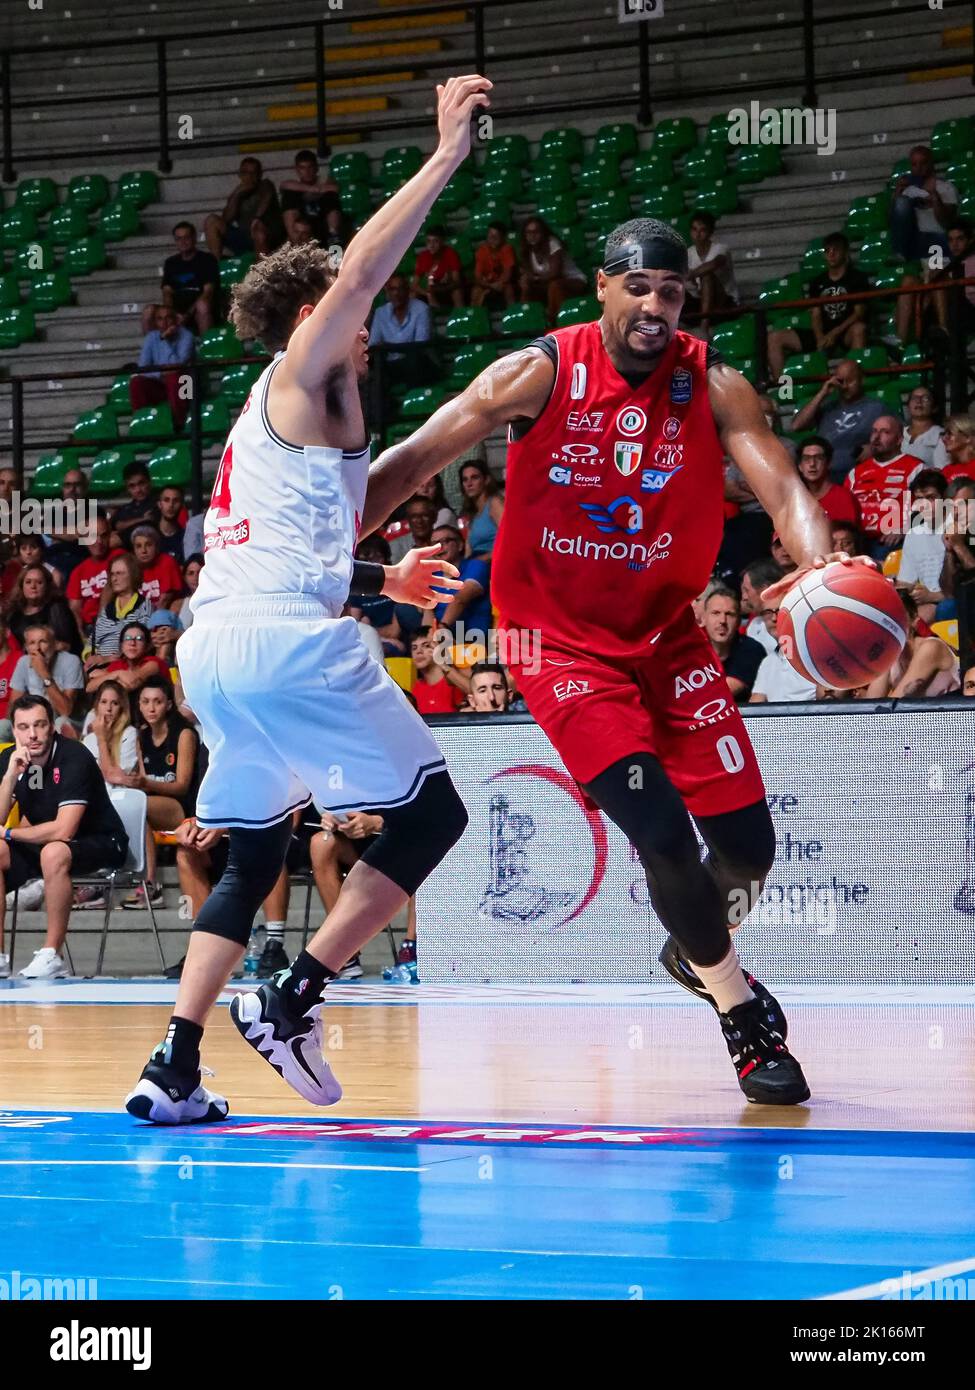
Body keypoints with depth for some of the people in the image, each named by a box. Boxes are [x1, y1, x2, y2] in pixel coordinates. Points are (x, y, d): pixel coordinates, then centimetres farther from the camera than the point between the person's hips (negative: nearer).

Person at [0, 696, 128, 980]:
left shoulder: (74, 757, -23)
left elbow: (63, 831, -29)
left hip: (101, 843, -7)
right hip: (42, 840, 7)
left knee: (53, 852, -36)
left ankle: (51, 955, -30)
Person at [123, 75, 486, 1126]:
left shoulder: (267, 415, 27)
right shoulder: (302, 379, 3)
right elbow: (361, 271, -15)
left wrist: (382, 583, 42)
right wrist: (447, 155, -13)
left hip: (208, 646, 9)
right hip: (287, 642, -9)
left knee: (251, 859, 16)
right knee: (431, 813, 1)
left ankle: (174, 1068, 4)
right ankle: (292, 1001, -7)